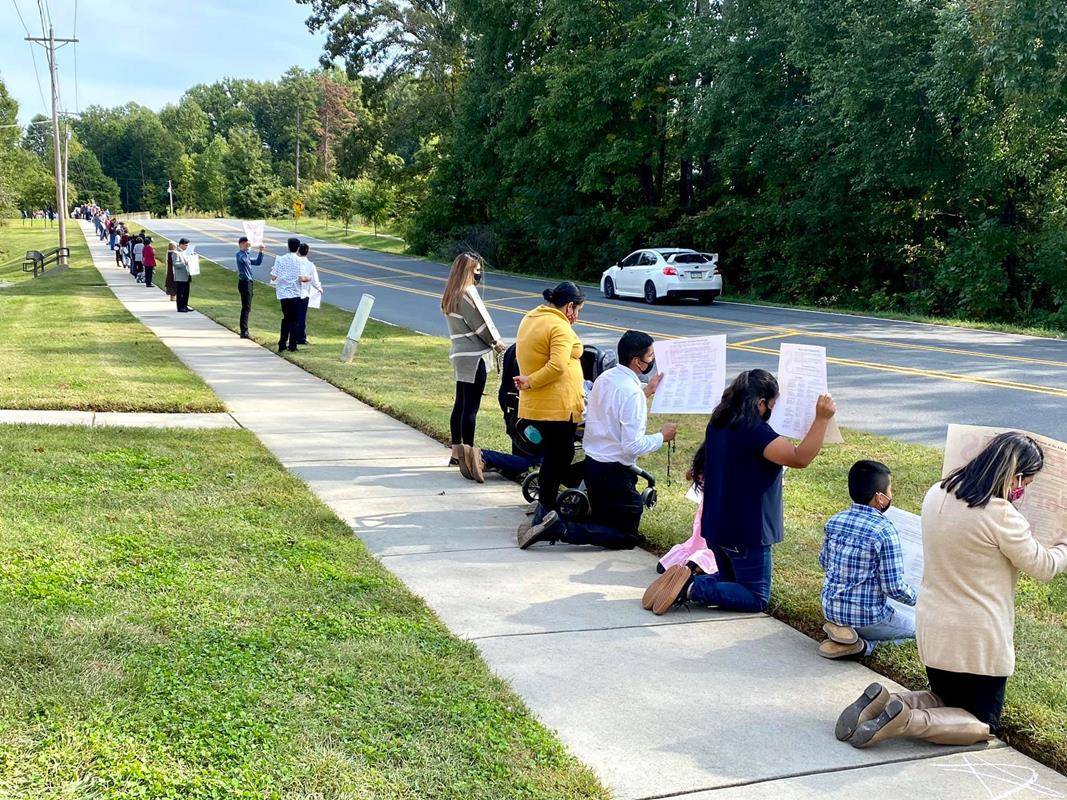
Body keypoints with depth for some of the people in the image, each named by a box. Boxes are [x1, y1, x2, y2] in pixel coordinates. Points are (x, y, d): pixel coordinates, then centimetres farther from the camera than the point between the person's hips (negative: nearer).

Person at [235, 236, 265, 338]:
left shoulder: (246, 255, 19)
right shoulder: (240, 254, -11)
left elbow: (257, 262, 27)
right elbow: (243, 260, -34)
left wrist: (261, 252, 17)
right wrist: (247, 249, -38)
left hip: (248, 283, 10)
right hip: (245, 283, -10)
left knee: (247, 308, 14)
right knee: (246, 307, -10)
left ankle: (244, 331, 21)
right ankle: (244, 332, -10)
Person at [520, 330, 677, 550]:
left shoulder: (604, 378, 4)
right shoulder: (632, 393, -21)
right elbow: (632, 446, -23)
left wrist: (645, 392, 18)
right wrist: (662, 437, -7)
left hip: (591, 463, 9)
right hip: (615, 472, -9)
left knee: (602, 522, 26)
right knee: (626, 537, 2)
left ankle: (556, 519, 5)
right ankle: (562, 529, -13)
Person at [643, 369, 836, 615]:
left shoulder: (718, 424, 4)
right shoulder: (755, 431, -23)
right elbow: (800, 458, -30)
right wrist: (822, 419, -31)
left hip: (716, 527, 9)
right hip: (746, 532, -9)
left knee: (731, 584, 26)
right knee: (757, 599, 4)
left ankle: (690, 575, -1)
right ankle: (692, 589, -14)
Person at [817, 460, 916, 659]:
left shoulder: (834, 521, -3)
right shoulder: (885, 532, -21)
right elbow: (894, 588, -19)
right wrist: (915, 598, 1)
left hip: (830, 610, 6)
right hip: (867, 617, -6)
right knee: (913, 627, 21)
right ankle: (864, 643, -1)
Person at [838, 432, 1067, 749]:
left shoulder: (937, 494, -2)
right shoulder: (1001, 515, -23)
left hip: (932, 628, 7)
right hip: (977, 640, -7)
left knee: (946, 701, 27)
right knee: (983, 725, 13)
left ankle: (882, 702, -1)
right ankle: (907, 721, -13)